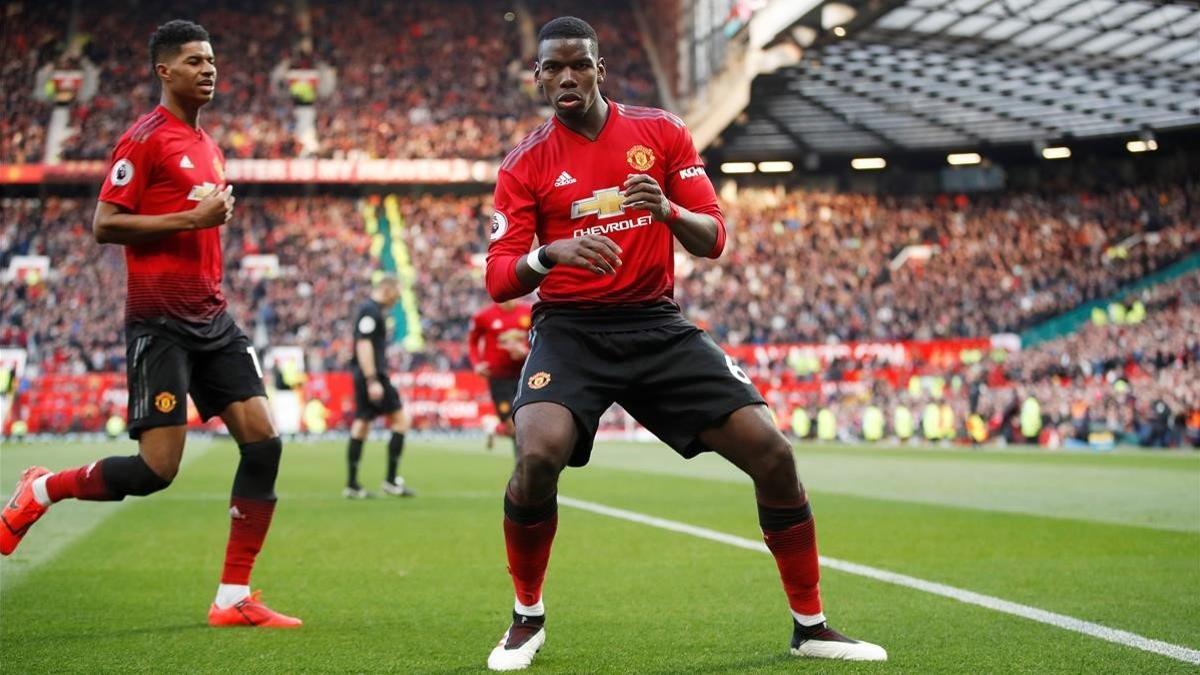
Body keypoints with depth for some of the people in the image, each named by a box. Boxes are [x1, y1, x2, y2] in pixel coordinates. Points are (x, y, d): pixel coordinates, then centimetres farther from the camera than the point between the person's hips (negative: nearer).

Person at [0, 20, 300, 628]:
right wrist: (192, 217, -17)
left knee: (263, 441, -4)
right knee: (156, 470, -11)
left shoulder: (207, 146, 18)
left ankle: (234, 598, 2)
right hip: (159, 322, -8)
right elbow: (104, 225, -14)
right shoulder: (145, 138, -8)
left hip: (209, 317, 8)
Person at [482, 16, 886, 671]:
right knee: (538, 455, -30)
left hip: (657, 325, 2)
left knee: (772, 453, -8)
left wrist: (668, 210, -20)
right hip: (569, 330, -2)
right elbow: (499, 279, -6)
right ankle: (527, 618, -3)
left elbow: (713, 238, 2)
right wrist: (552, 254, -27)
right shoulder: (525, 164, 0)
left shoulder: (661, 132, 5)